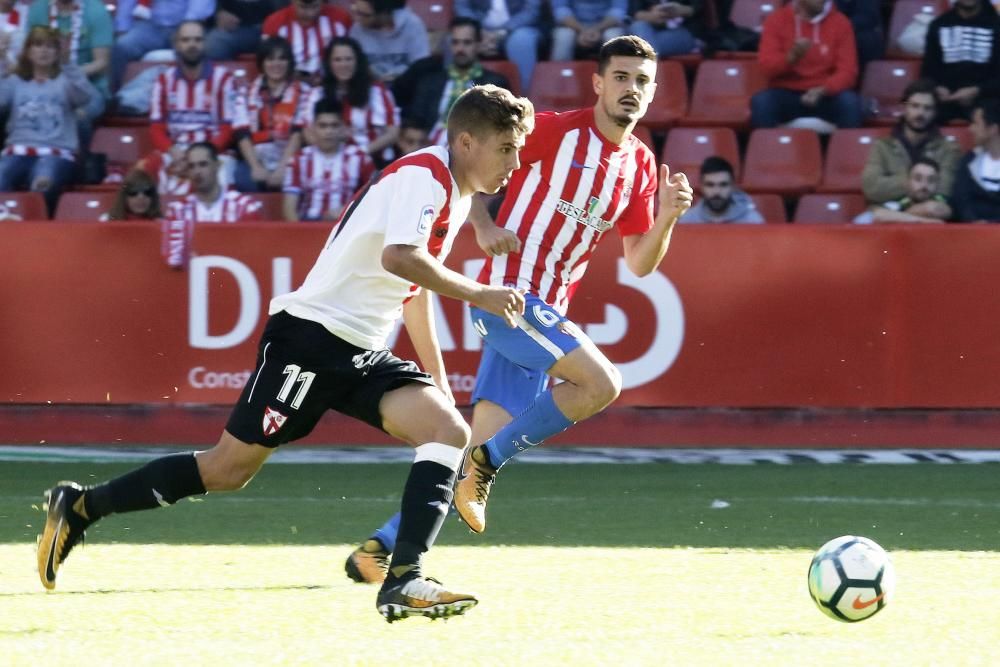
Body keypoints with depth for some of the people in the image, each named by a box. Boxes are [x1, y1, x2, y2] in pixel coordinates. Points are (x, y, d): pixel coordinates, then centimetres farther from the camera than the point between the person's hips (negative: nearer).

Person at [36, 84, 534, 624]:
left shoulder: (458, 195, 16)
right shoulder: (424, 175, -13)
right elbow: (398, 257, -31)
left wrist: (438, 378, 29)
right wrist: (478, 295, -27)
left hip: (364, 355, 9)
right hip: (310, 336, -9)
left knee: (449, 431, -13)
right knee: (228, 467, -5)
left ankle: (404, 580, -20)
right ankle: (79, 507, 10)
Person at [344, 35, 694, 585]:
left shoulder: (641, 167, 12)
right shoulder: (556, 131, -8)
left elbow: (639, 263, 15)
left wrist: (667, 218, -3)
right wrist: (484, 226, -16)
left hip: (545, 311, 7)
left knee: (488, 443, 3)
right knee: (601, 383, -24)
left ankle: (380, 548, 9)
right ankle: (485, 462, -9)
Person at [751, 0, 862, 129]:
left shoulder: (840, 22, 0)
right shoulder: (777, 19, 0)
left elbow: (847, 71, -6)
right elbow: (767, 67, -6)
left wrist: (822, 91, -25)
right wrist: (791, 57, -27)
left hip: (826, 96, 0)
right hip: (786, 94, 0)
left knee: (850, 102, -31)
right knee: (761, 101, -31)